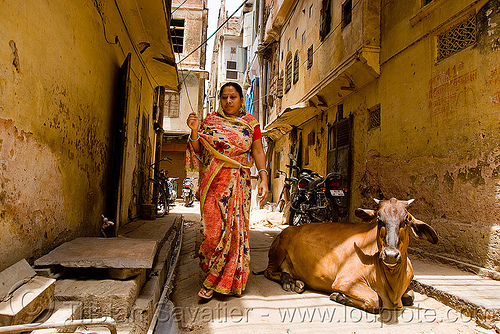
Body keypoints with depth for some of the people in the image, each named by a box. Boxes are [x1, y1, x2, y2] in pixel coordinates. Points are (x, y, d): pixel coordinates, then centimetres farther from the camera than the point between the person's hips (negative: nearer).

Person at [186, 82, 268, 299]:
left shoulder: (250, 123, 10)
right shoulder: (210, 120, 10)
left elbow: (258, 151, 4)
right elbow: (198, 151, 8)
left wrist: (263, 178, -8)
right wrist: (195, 131, -9)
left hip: (239, 182, 0)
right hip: (213, 181, 0)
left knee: (234, 228, -3)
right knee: (212, 228, -4)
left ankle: (212, 281, 12)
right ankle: (212, 274, 16)